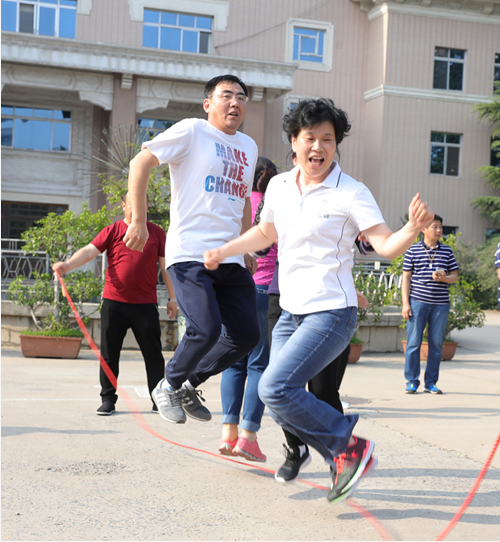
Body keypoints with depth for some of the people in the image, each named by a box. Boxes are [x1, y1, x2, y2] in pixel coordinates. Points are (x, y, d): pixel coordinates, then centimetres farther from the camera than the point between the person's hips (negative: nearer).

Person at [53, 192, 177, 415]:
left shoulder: (156, 233, 8)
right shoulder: (112, 231, 4)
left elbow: (165, 266, 11)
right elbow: (90, 250, -7)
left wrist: (172, 297, 8)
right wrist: (68, 264, -25)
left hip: (145, 304, 0)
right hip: (114, 302, 0)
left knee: (153, 355, 4)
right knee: (108, 354, 4)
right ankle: (108, 399, 15)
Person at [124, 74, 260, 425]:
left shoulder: (248, 147, 19)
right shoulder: (192, 131, -1)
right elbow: (141, 163, -4)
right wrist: (139, 221, -10)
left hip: (231, 259, 7)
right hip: (190, 254, -7)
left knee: (247, 334, 1)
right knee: (206, 330, -18)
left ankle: (190, 385, 22)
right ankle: (169, 387, 10)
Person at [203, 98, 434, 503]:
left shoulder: (351, 193, -11)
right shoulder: (279, 186, 6)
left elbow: (387, 246, -16)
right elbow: (266, 232, 24)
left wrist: (413, 228, -35)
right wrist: (222, 252, 18)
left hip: (331, 314, -7)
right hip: (291, 313, 7)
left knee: (275, 387, -20)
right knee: (280, 405, 9)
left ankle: (350, 447, -5)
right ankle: (343, 463, 26)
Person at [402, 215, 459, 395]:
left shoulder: (447, 251, 10)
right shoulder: (413, 250, 4)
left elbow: (455, 276, 11)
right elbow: (406, 277, 3)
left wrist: (443, 278, -12)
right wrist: (405, 303, -4)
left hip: (441, 303, 2)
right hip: (418, 302, -2)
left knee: (436, 344, 4)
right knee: (414, 342, -2)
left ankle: (431, 383, 13)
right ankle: (412, 382, 6)